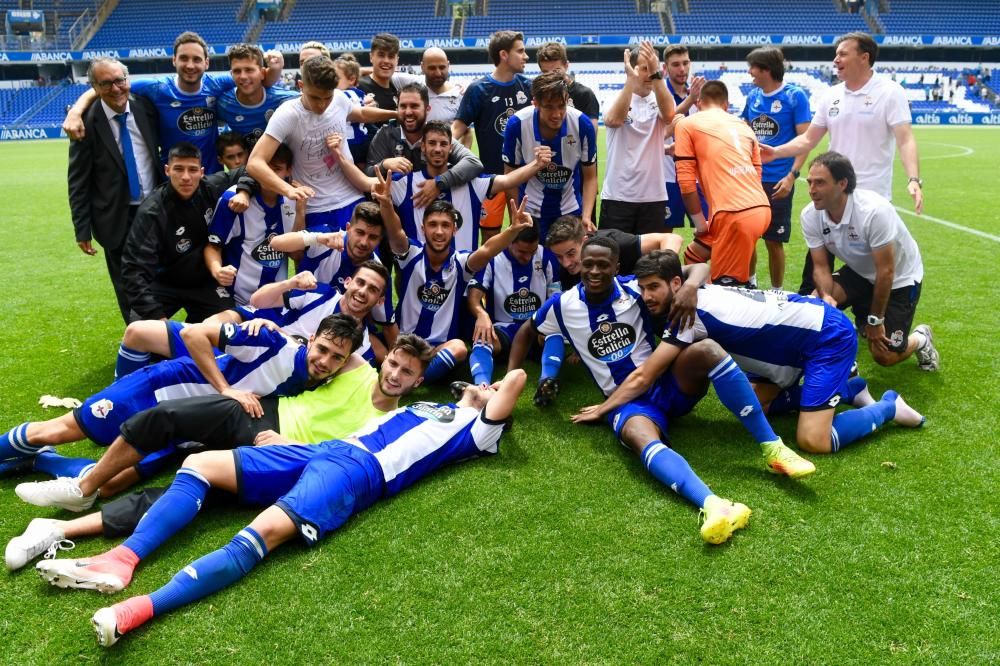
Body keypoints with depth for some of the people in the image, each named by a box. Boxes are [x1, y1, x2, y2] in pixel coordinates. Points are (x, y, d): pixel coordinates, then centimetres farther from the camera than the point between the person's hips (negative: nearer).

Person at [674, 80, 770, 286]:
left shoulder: (687, 125, 8)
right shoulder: (744, 126, 24)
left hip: (735, 214, -7)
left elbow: (686, 181, 1)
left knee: (726, 285, 0)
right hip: (761, 208, 7)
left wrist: (700, 223, 8)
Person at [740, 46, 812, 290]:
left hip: (777, 181, -5)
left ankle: (776, 292, 17)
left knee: (774, 241, 2)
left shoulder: (795, 96, -8)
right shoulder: (753, 96, 8)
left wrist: (792, 175, -20)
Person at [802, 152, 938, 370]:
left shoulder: (874, 211, -35)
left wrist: (876, 321, -21)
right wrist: (826, 296, -33)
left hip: (899, 278, -4)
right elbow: (820, 266, -11)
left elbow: (885, 271, -28)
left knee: (884, 355, -9)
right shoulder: (810, 216, -19)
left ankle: (920, 339, 24)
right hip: (860, 272, 5)